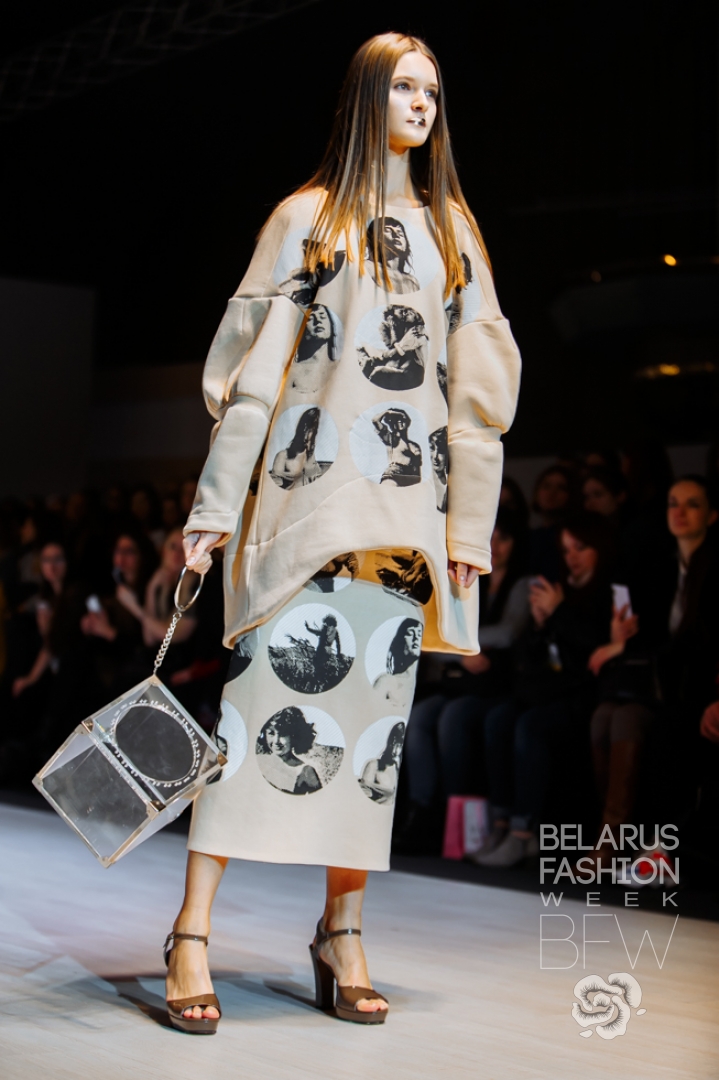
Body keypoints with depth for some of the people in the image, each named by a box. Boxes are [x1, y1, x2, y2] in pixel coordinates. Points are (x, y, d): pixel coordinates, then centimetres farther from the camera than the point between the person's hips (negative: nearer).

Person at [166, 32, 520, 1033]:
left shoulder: (451, 229, 18)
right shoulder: (308, 216, 8)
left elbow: (478, 384, 13)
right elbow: (253, 368, 2)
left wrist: (471, 517, 6)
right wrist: (217, 502, -5)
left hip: (406, 498, 4)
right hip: (308, 486, -3)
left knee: (371, 704, 2)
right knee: (267, 689, -11)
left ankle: (342, 930, 7)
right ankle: (192, 932, -8)